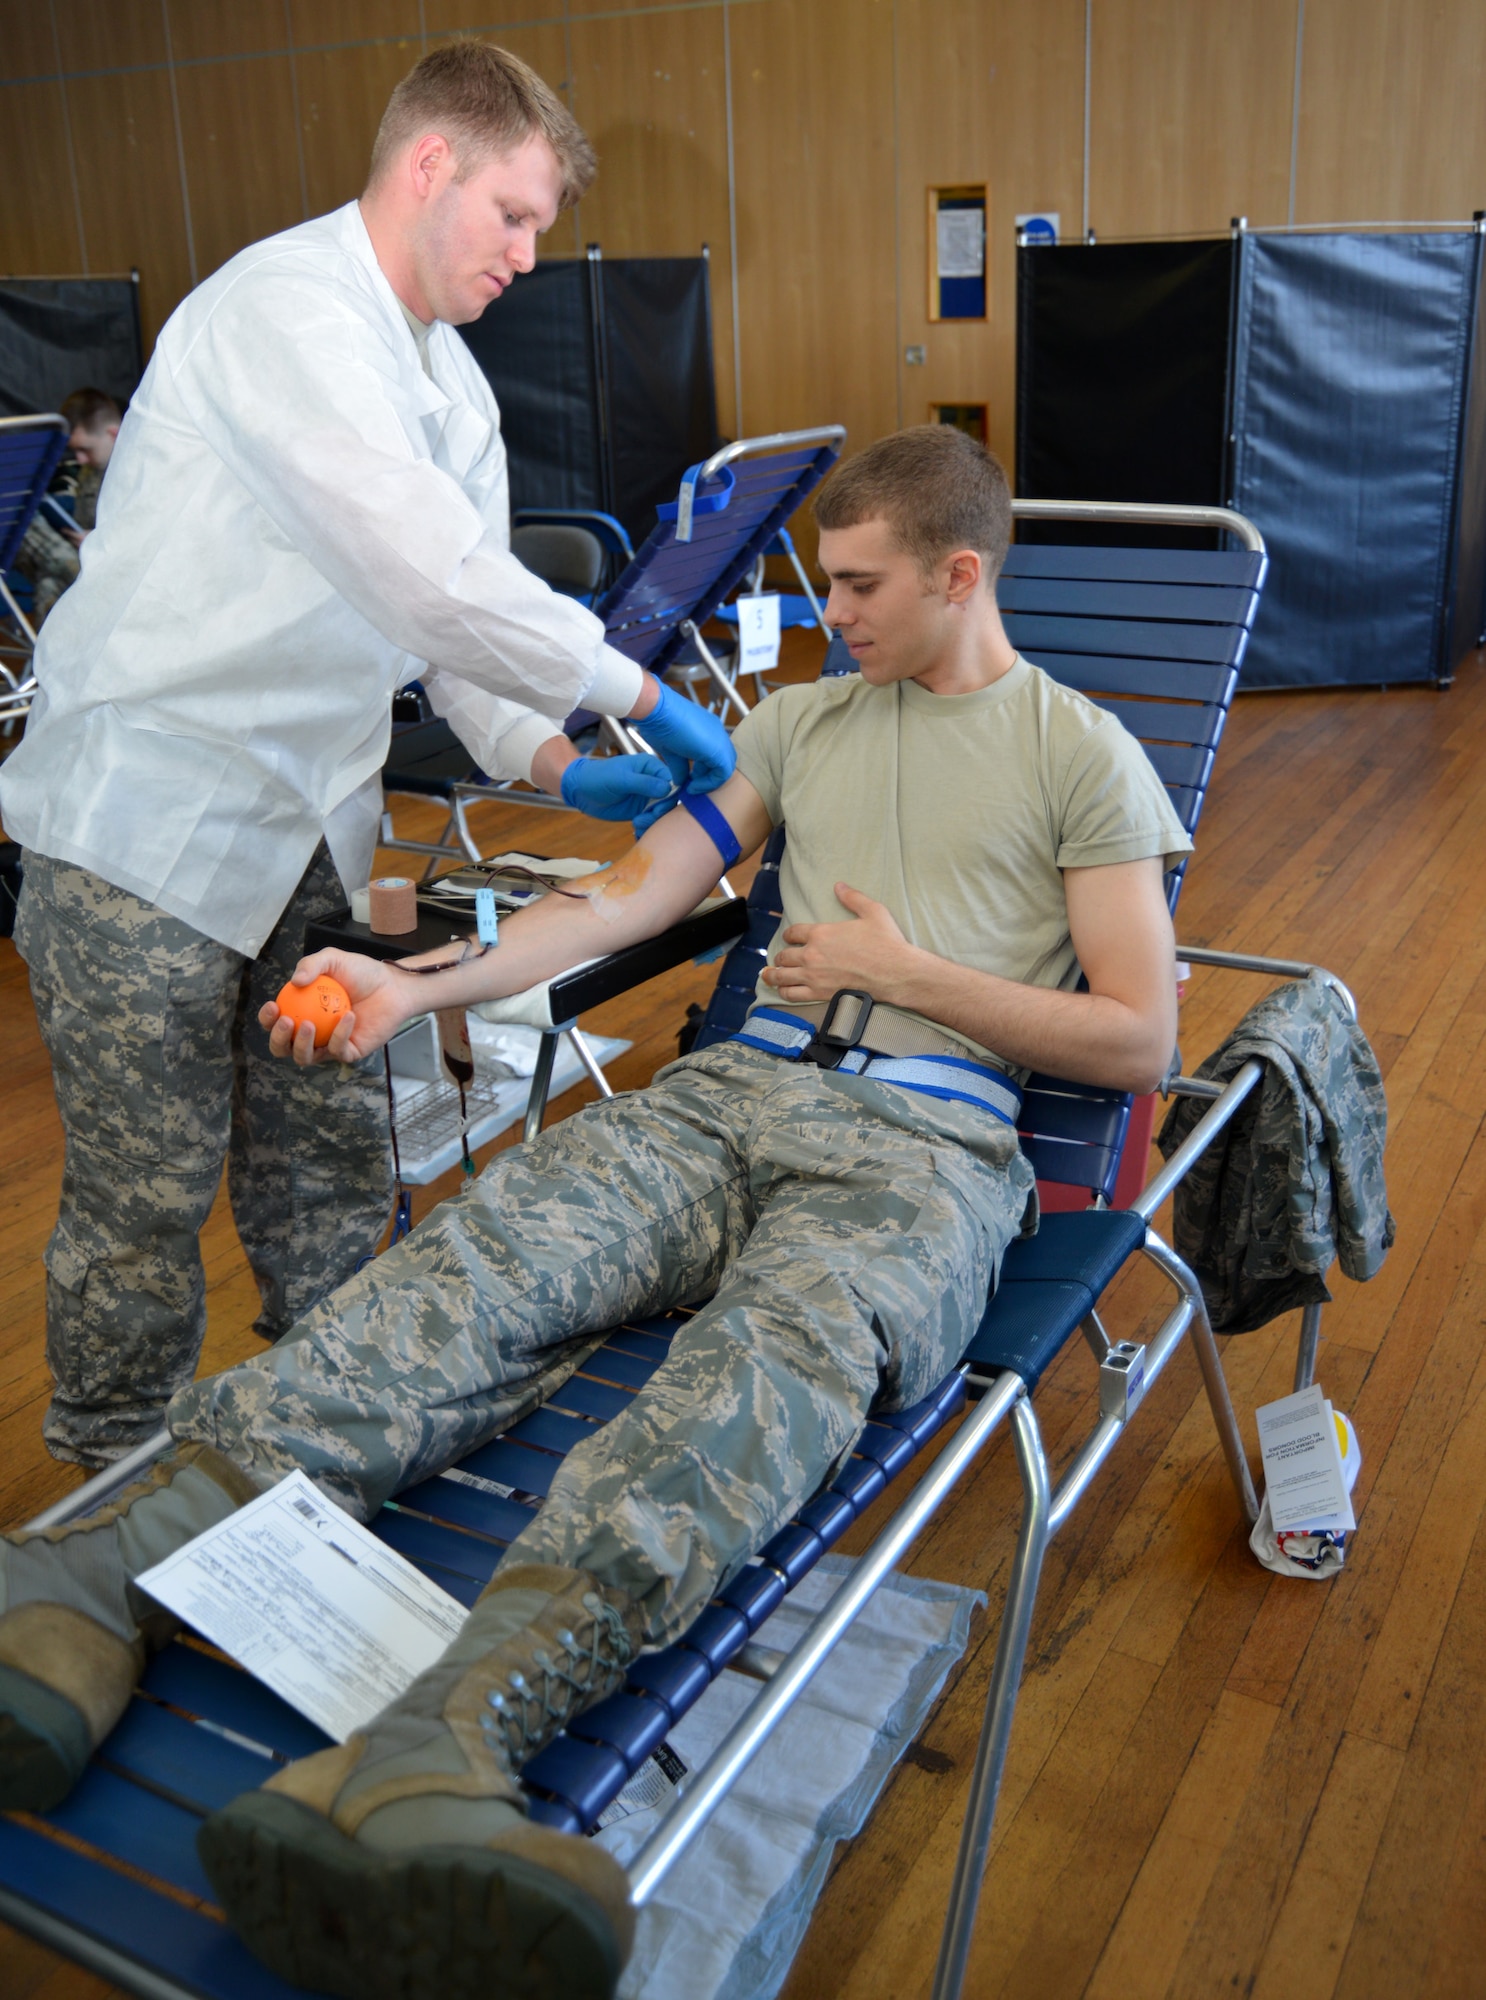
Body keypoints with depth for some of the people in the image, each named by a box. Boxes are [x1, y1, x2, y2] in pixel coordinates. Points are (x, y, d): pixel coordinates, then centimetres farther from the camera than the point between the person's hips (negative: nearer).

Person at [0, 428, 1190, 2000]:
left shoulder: (1085, 756, 10)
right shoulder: (803, 716, 23)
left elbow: (1137, 1039, 4)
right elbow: (635, 894, 18)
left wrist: (906, 971, -1)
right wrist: (418, 983, 5)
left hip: (927, 1145, -4)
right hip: (733, 1089, 5)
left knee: (784, 1343, -38)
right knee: (492, 1247, -26)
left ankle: (424, 1752, -61)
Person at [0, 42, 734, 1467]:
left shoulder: (451, 384, 12)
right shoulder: (286, 311, -19)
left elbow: (462, 616, 10)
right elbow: (434, 581, -30)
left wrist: (557, 765, -7)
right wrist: (642, 695, -21)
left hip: (311, 827, 8)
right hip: (150, 822, -8)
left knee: (330, 1162, 14)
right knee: (149, 1191, 4)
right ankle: (120, 1485, 25)